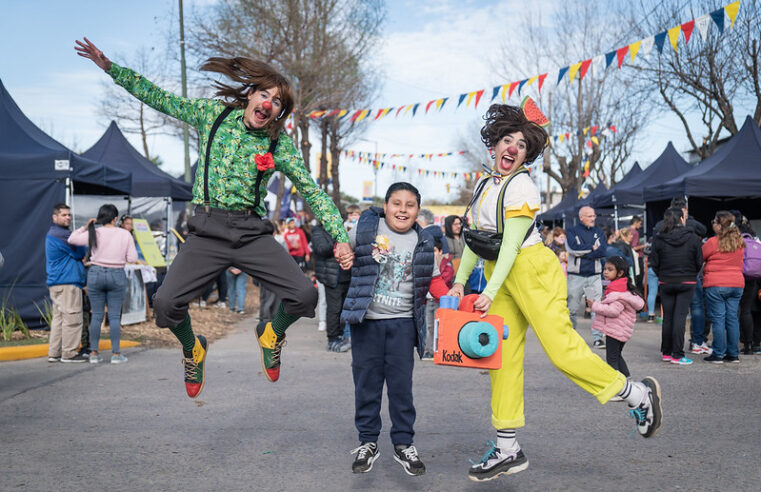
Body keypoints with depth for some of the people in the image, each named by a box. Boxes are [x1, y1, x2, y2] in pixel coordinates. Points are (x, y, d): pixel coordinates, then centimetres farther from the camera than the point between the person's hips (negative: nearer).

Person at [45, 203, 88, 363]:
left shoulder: (52, 234, 22)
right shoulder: (61, 235, -13)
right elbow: (80, 253, -8)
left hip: (55, 282, 11)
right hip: (67, 282, -11)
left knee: (59, 317, 12)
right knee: (72, 318, -7)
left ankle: (54, 353, 14)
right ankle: (69, 353, -5)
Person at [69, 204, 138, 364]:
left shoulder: (94, 234, -3)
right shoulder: (125, 235, -3)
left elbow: (71, 239, 7)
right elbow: (132, 259, -4)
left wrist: (85, 227, 10)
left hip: (96, 274, 1)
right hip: (117, 276, -1)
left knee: (96, 315, 7)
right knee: (115, 316, 3)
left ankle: (94, 353, 11)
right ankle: (116, 354, 4)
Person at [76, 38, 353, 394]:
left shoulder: (280, 145, 3)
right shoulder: (213, 114, 5)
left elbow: (313, 191, 3)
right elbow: (159, 99, 10)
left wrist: (340, 238, -5)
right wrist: (109, 67, 6)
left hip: (253, 234, 0)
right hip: (207, 231, 0)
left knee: (304, 295, -17)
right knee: (166, 303, -17)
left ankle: (272, 334, 19)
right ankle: (193, 349, 19)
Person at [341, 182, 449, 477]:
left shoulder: (422, 243, 4)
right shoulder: (366, 228, -1)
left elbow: (433, 279, 9)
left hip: (402, 323, 1)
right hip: (366, 320, -1)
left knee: (401, 383, 4)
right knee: (367, 382, 7)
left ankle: (403, 443, 17)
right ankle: (367, 442, 21)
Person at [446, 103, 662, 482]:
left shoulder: (521, 185, -11)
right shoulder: (484, 185, 13)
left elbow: (511, 244, -18)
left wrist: (490, 292, -22)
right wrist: (460, 280, 11)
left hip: (532, 269, -8)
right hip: (499, 273, 8)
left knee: (560, 347, -11)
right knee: (502, 355, 5)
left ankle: (638, 394, 10)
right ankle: (507, 450, 12)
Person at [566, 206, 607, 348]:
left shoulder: (599, 232, 13)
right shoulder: (571, 231, 5)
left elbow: (602, 251, -4)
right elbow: (573, 247, -14)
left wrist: (583, 252, -10)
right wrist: (592, 247, -5)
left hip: (594, 275, 2)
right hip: (575, 276, -2)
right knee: (571, 308, 5)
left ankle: (598, 338, -3)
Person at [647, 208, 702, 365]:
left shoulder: (658, 238, -5)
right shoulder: (693, 238, -7)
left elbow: (654, 263, -2)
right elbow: (699, 262, -2)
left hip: (666, 282, 2)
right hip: (687, 282, -2)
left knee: (667, 317, 10)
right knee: (680, 317, -1)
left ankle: (666, 353, 18)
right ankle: (677, 355, -2)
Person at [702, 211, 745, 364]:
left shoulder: (713, 242, -11)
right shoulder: (740, 242, 7)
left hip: (716, 285, -5)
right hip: (737, 284, 5)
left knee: (718, 319, -1)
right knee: (732, 318, 9)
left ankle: (718, 355, 1)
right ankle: (733, 354, 12)